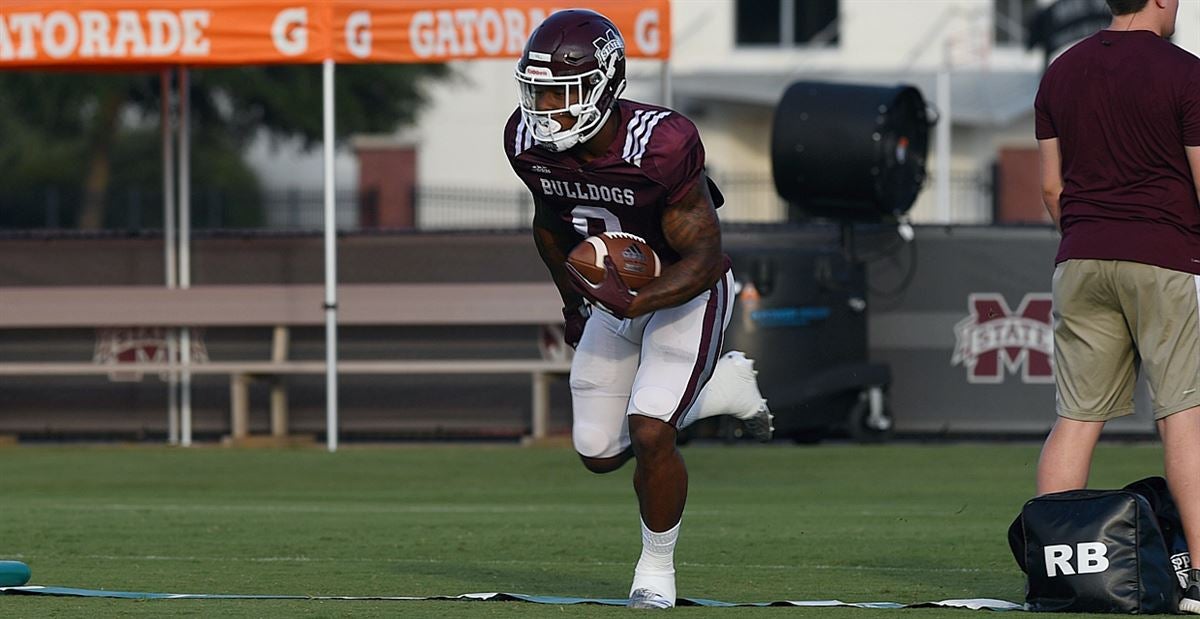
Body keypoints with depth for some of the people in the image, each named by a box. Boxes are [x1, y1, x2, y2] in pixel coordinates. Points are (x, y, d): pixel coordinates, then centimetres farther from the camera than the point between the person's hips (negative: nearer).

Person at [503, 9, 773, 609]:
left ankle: (657, 566, 6)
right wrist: (573, 300, 18)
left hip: (687, 291, -6)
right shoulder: (528, 142, -16)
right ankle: (725, 385, 29)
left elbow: (703, 259, -26)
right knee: (599, 452, 7)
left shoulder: (660, 144, -33)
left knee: (649, 435, -19)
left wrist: (633, 303, -40)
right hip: (615, 293, 6)